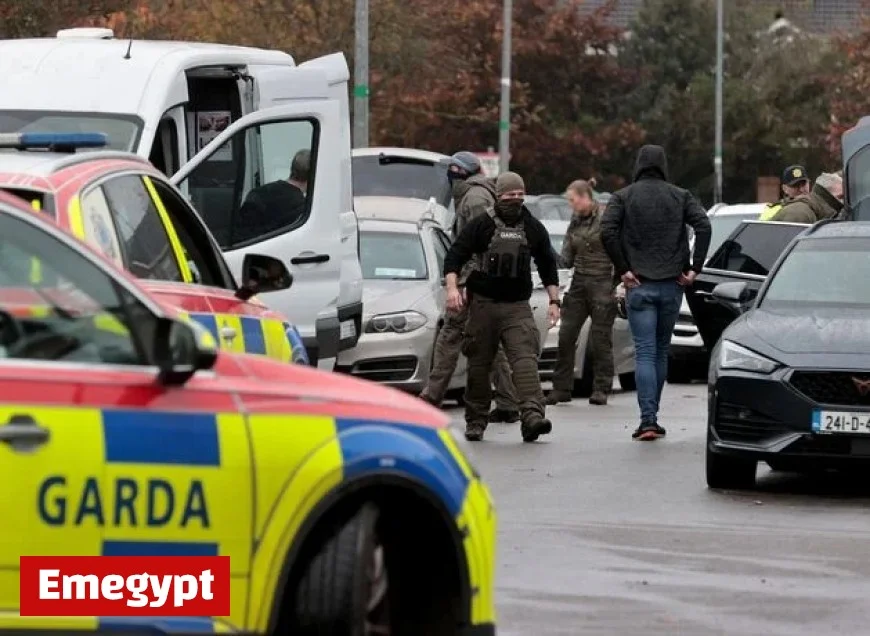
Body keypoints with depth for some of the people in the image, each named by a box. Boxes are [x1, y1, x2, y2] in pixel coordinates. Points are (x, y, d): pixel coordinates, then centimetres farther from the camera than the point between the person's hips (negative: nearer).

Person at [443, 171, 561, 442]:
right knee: (478, 364, 4)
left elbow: (548, 266, 21)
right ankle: (475, 422, 16)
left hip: (518, 307, 1)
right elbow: (454, 257, 0)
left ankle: (532, 415, -30)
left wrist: (554, 301, 14)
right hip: (483, 305, -1)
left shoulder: (533, 229, 11)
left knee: (525, 359, -17)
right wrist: (452, 288, -15)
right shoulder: (481, 225, 1)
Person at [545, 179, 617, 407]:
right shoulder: (575, 223, 13)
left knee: (600, 339, -2)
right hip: (579, 283, 6)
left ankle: (601, 389, 7)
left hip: (602, 283, -6)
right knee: (566, 336, 1)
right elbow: (567, 259, 14)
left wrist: (619, 283, -15)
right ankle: (561, 388, 6)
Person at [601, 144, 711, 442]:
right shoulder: (680, 196, 7)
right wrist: (694, 268, -5)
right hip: (671, 284, 2)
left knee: (644, 352, -5)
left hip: (639, 286, -2)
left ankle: (648, 419, -17)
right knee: (660, 351, 14)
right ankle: (651, 415, 18)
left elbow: (607, 231, -13)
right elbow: (703, 226, -8)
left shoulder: (623, 197, 2)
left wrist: (623, 270, -8)